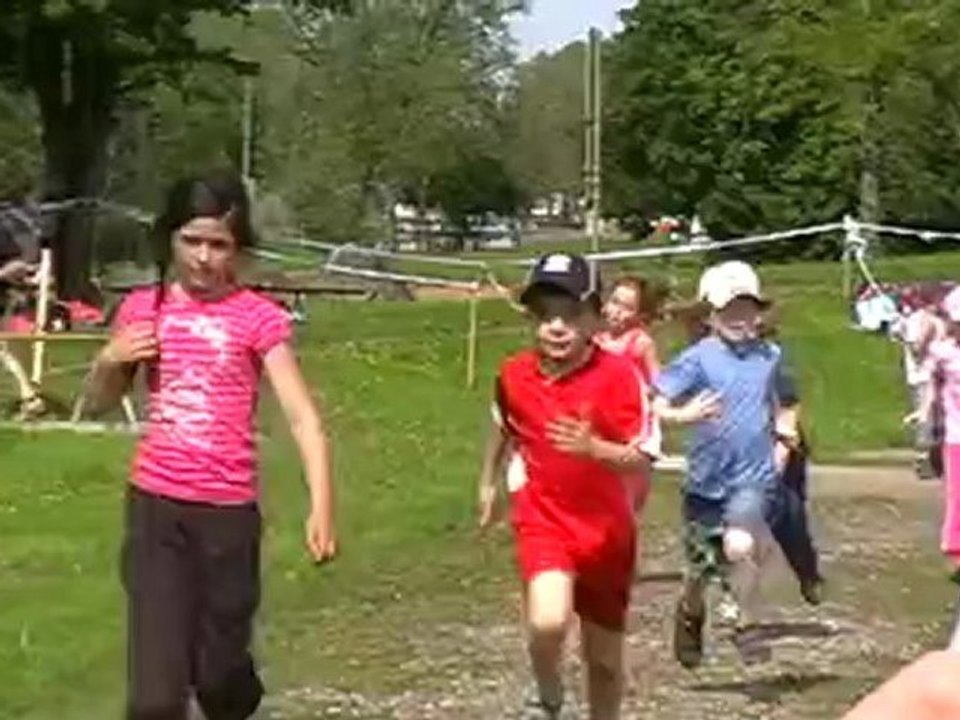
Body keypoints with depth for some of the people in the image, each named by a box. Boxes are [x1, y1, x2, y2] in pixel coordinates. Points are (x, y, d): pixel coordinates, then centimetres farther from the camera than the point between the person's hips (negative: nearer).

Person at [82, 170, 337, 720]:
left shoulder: (259, 318, -7)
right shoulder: (143, 309, 3)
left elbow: (303, 416, -13)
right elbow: (99, 404, 15)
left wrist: (322, 507, -25)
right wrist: (110, 361, -7)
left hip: (229, 512, -2)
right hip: (155, 509, 2)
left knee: (218, 671, 11)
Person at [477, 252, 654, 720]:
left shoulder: (620, 376, -15)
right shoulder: (514, 374, -5)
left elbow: (641, 462, -18)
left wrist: (594, 449, -36)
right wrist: (489, 481, 29)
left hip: (606, 529, 0)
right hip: (543, 521, 0)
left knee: (605, 656, 12)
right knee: (548, 622, -26)